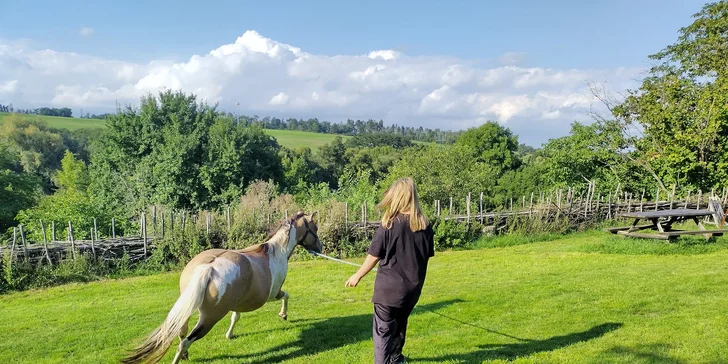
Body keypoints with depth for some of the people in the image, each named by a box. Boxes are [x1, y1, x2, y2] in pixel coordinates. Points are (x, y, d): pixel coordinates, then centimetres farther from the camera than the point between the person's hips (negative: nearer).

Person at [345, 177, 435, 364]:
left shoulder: (389, 224, -15)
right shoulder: (425, 225, -3)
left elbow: (374, 256, -10)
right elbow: (427, 255, 7)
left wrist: (357, 276, 4)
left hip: (389, 287, -5)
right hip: (413, 287, 5)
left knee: (383, 329, 3)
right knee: (400, 323, 25)